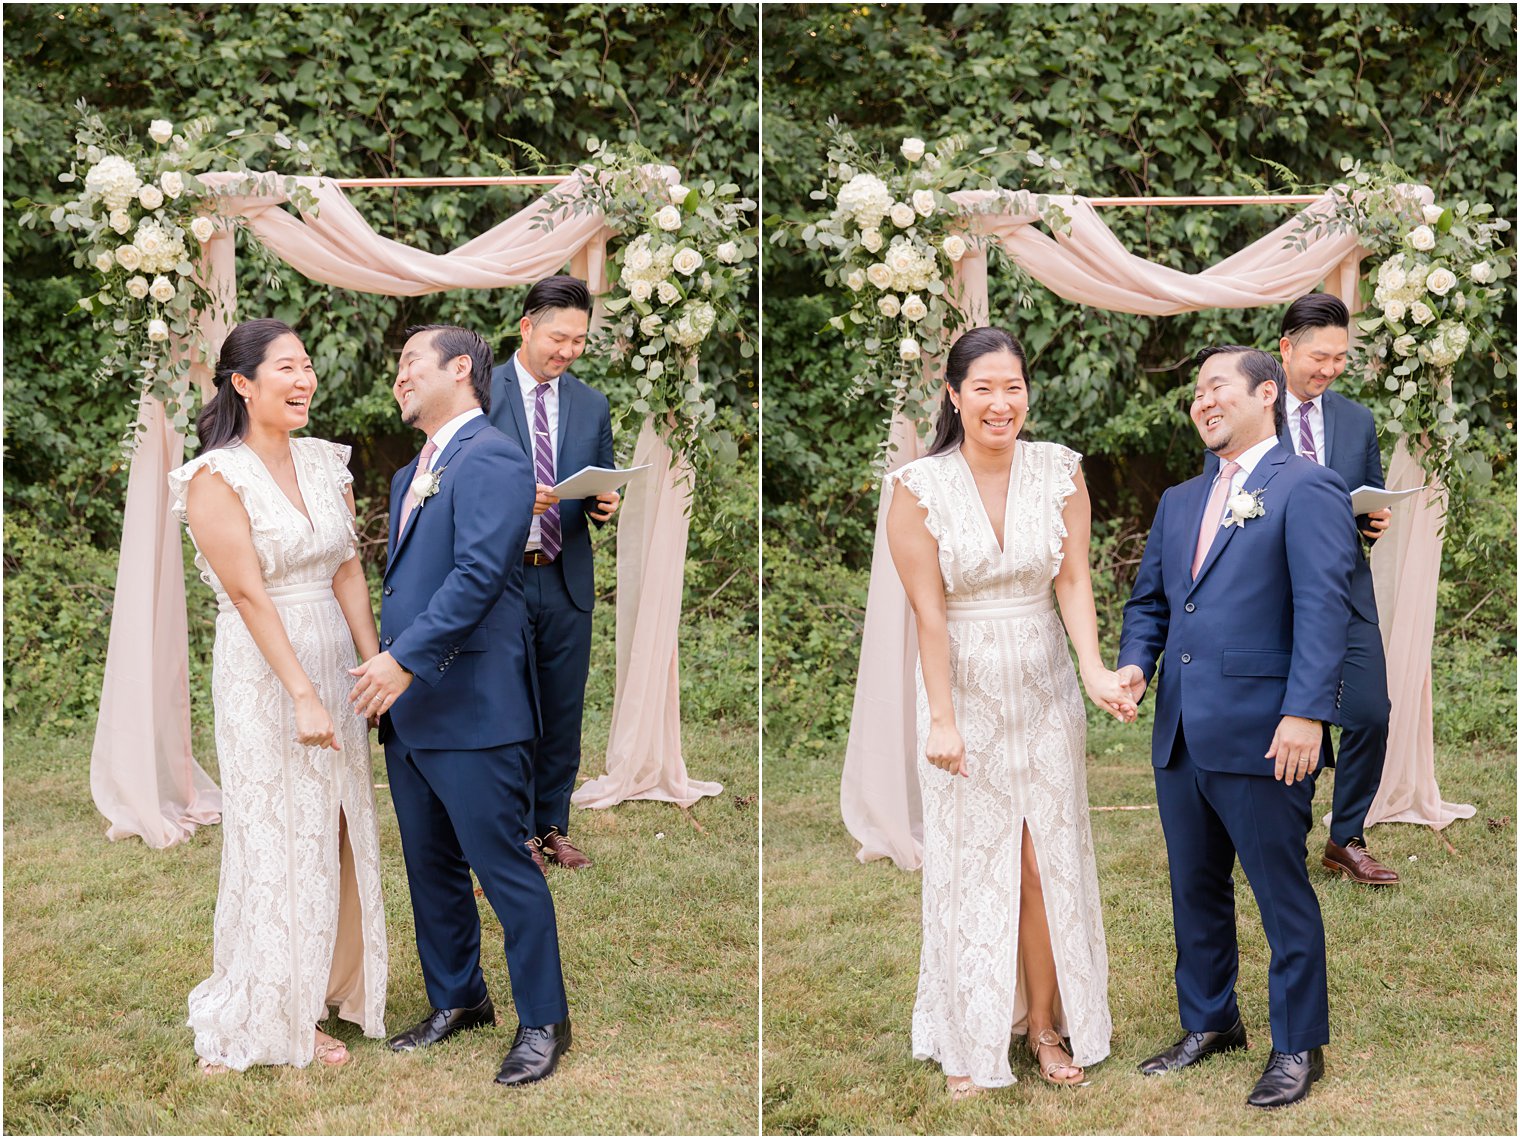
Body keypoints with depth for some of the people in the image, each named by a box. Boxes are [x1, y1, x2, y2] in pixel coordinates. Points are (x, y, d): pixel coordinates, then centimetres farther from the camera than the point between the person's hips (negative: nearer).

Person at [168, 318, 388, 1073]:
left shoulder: (327, 464, 6)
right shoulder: (217, 478, -12)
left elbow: (348, 570, 5)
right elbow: (249, 594, -17)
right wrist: (302, 695, -20)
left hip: (333, 663, 6)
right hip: (262, 673, -6)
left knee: (337, 832, 12)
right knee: (279, 838, 1)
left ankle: (326, 992, 26)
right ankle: (268, 1020, 15)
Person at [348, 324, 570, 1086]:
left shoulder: (491, 459, -11)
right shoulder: (411, 474, 18)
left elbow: (479, 573, -22)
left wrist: (406, 659, -26)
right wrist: (381, 667, 15)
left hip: (471, 708, -9)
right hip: (409, 709, 9)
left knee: (505, 868, -2)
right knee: (431, 868, 16)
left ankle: (542, 1022, 9)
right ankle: (456, 1000, 30)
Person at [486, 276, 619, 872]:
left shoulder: (592, 405, 11)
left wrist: (604, 504, -6)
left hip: (567, 579, 4)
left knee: (564, 712, 9)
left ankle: (553, 826, 21)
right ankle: (516, 830, 14)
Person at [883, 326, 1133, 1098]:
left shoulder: (1059, 471, -3)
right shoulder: (918, 487, -11)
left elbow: (1074, 581, -7)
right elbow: (928, 612, -13)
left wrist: (1094, 670, -22)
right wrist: (942, 720, -18)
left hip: (1044, 690, 2)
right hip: (964, 690, -2)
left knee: (1048, 861, 9)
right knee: (968, 865, 5)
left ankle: (1046, 1026, 25)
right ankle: (968, 1044, 18)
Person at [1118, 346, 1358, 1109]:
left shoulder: (1307, 490, -6)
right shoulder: (1178, 502, 18)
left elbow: (1324, 607, -14)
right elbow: (1148, 600, 21)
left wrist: (1306, 713, -22)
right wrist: (1134, 663, 0)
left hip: (1261, 738, -7)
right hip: (1180, 735, 7)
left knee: (1283, 895, 2)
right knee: (1195, 891, 16)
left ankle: (1298, 1045, 15)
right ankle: (1208, 1023, 31)